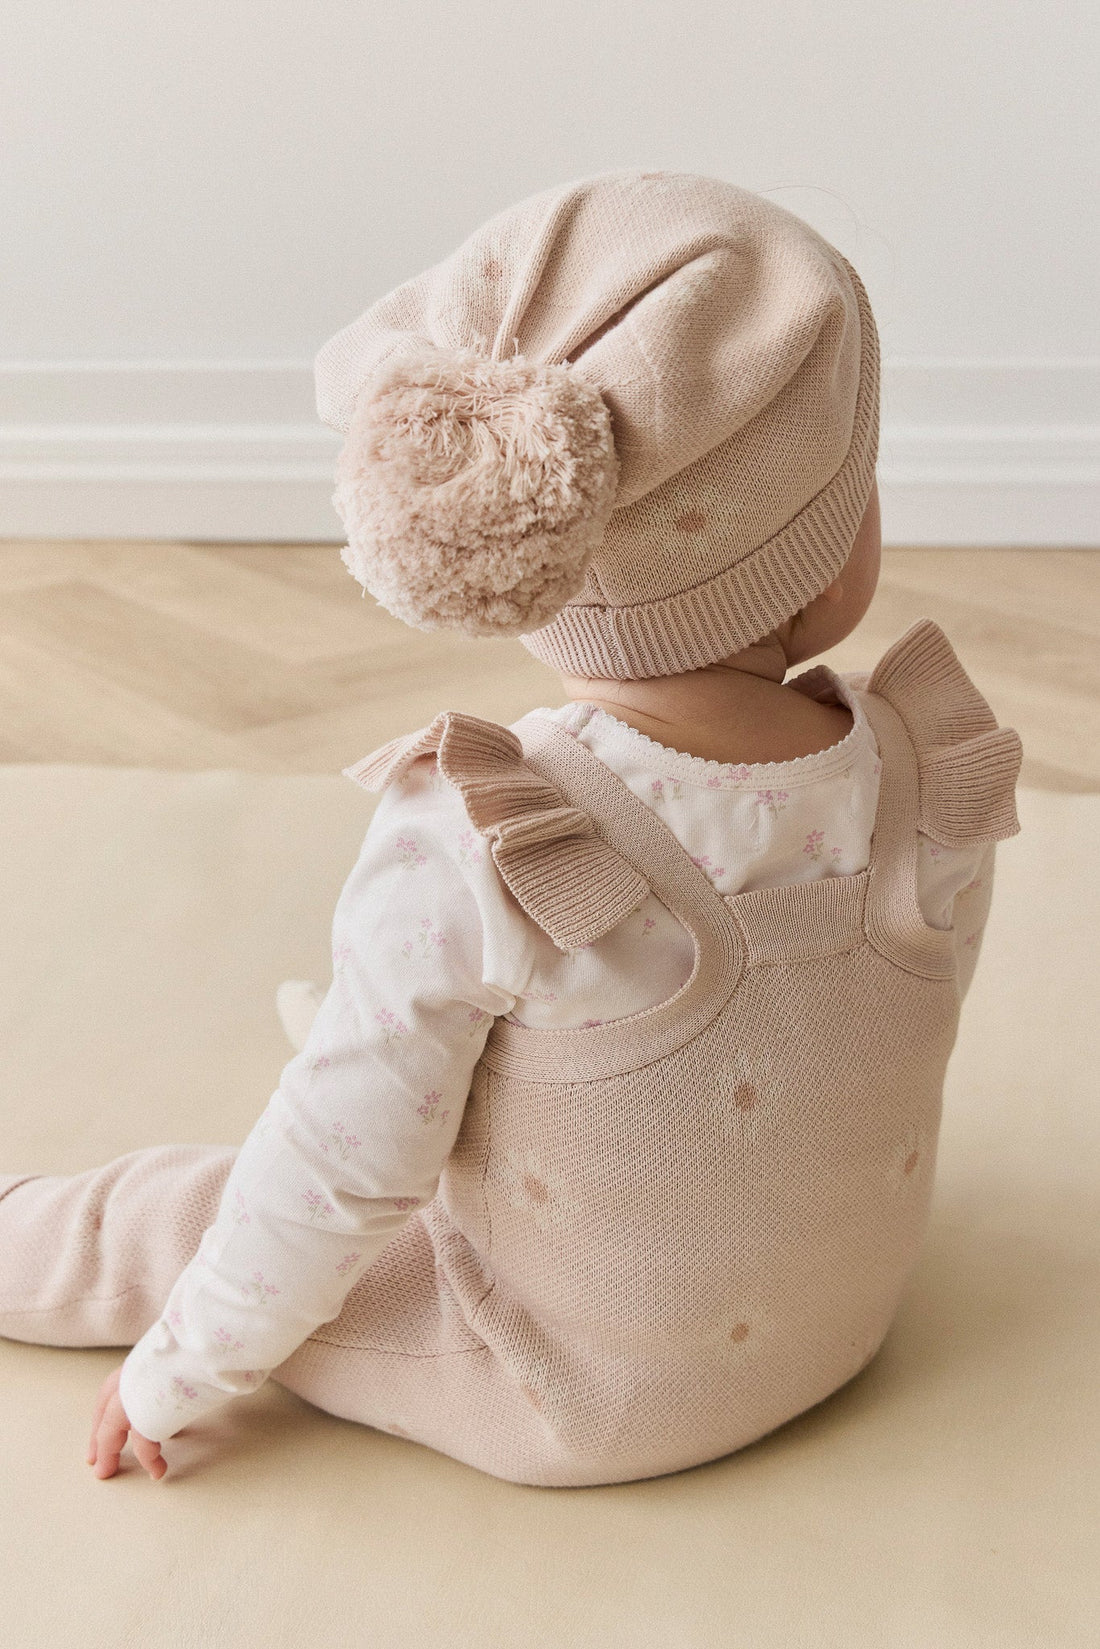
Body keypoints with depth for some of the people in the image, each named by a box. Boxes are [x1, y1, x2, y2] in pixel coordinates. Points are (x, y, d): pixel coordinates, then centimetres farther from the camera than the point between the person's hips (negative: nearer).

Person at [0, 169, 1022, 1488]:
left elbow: (341, 1173, -23)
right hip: (841, 1326, 5)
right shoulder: (936, 789, -20)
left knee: (189, 1220, 16)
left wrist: (182, 1372, -5)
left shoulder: (461, 857, -34)